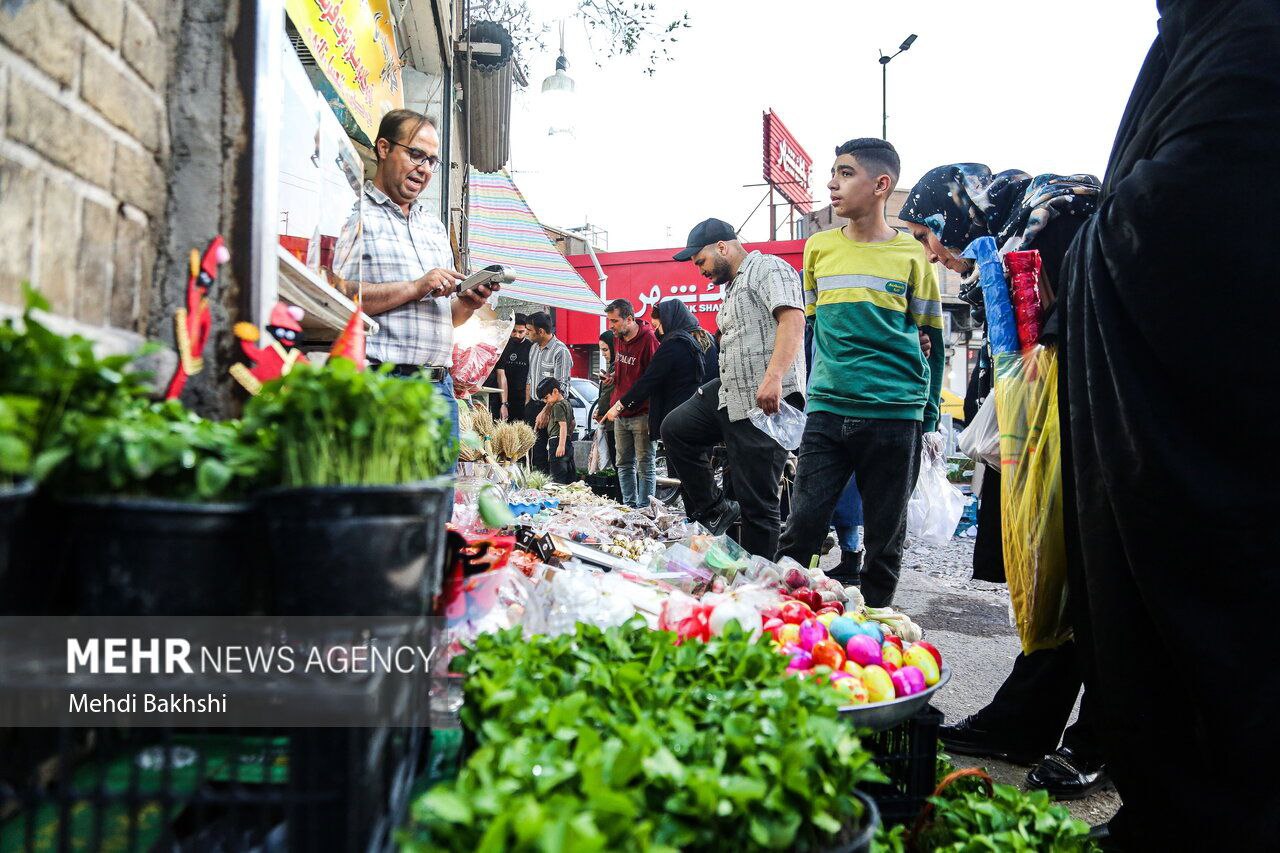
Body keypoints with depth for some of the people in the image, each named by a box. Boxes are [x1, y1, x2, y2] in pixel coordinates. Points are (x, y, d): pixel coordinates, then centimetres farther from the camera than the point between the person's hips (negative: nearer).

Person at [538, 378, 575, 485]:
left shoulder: (558, 406, -11)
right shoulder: (567, 404, 17)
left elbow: (563, 425, -19)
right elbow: (572, 423, 25)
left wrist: (561, 445, -24)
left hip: (557, 442, -10)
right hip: (569, 443, 10)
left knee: (558, 476, -13)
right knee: (570, 475, 10)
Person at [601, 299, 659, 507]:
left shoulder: (648, 340, -14)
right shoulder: (618, 338, 10)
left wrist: (620, 404, -16)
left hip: (642, 413, -8)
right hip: (621, 413, 8)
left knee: (645, 465, -1)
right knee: (624, 464, 12)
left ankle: (644, 508, 4)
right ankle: (629, 505, 21)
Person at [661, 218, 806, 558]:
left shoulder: (768, 268, -7)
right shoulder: (733, 287, 24)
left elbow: (793, 318, -22)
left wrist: (774, 377, -33)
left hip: (766, 400, -10)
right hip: (730, 393, 10)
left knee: (757, 503, -4)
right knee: (676, 428, 14)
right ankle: (714, 511, 19)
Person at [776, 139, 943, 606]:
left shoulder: (912, 255, 3)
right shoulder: (819, 247, 9)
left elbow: (932, 339, 8)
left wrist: (928, 418, 5)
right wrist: (814, 393, 12)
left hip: (895, 415, -1)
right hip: (827, 414, 1)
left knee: (885, 541, 8)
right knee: (801, 529, -3)